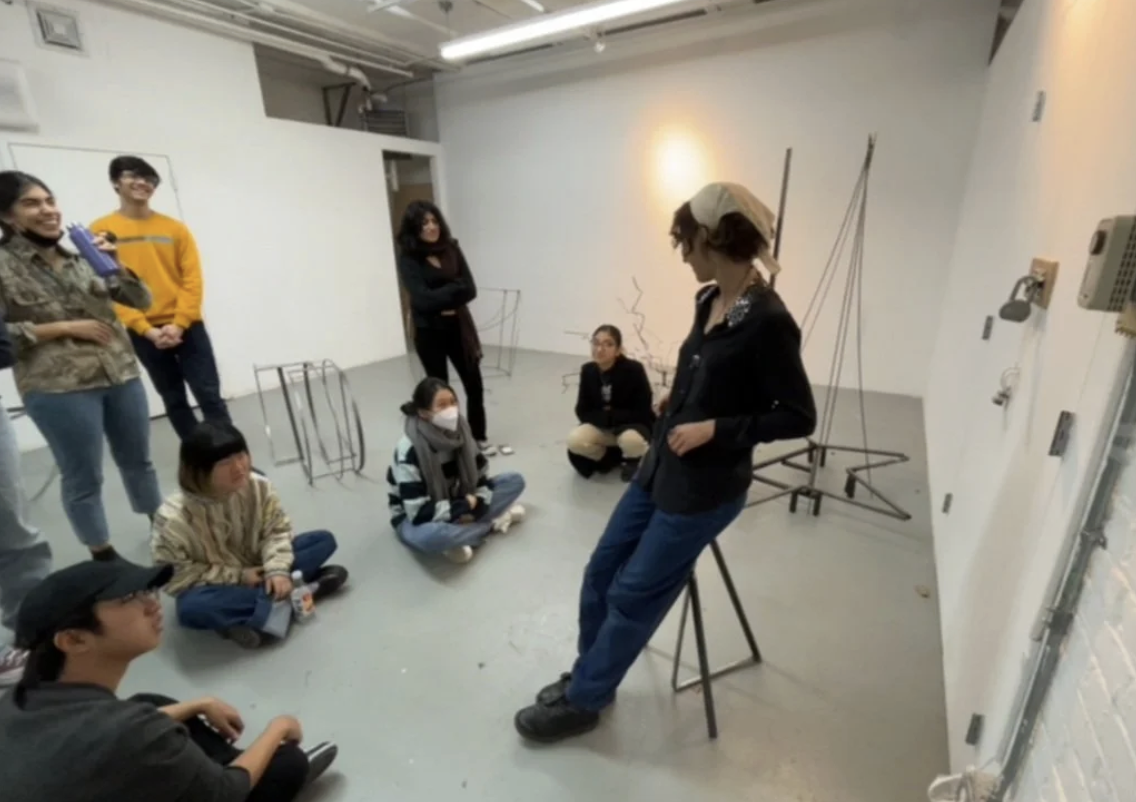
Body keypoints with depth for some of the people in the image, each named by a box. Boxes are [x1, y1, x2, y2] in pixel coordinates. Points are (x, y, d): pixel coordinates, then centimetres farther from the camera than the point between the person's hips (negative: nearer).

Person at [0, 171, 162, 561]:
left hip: (122, 376, 4)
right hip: (57, 389, -4)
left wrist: (115, 263, -8)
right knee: (84, 479, 5)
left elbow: (140, 300, 7)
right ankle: (104, 557, 20)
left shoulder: (81, 254, 9)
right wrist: (63, 327, -13)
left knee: (138, 461, 16)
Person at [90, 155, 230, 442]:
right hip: (143, 333, 0)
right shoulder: (101, 231, 2)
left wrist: (179, 324, -12)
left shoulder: (175, 228, 5)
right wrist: (146, 329, -13)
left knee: (209, 395, -3)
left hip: (187, 326, 0)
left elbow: (193, 280, 0)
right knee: (174, 400, 9)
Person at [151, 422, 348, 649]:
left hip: (256, 570, 4)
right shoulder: (174, 518, -26)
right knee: (191, 608, -38)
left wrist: (277, 570, -26)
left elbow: (277, 530, -9)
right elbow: (176, 577, -17)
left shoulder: (258, 486, -19)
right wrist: (238, 577, -21)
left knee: (324, 540, -12)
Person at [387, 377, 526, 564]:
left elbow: (480, 473, -1)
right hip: (413, 518, -6)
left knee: (515, 481, -5)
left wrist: (476, 505, -18)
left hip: (451, 502, 6)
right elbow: (419, 512, -29)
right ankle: (492, 522, -16)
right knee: (431, 536, -43)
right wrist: (466, 506, -22)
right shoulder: (409, 451, -28)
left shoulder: (458, 429, -12)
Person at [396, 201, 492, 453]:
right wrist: (454, 289, -13)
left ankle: (479, 437, 28)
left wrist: (442, 299, -17)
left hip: (458, 327, 4)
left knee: (474, 384, 9)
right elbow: (423, 299, -20)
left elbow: (470, 290, -4)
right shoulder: (408, 259, -9)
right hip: (429, 332, -4)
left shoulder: (452, 249, 3)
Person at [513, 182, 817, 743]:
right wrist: (675, 401, 5)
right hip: (659, 468, 8)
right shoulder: (708, 302, 5)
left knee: (632, 595, 7)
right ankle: (587, 676, 39)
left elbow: (798, 417, -16)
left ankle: (581, 702, 31)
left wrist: (713, 429, -20)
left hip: (705, 487, -8)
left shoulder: (768, 321, -19)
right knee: (601, 573, 15)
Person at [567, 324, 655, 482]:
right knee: (575, 441, -24)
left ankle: (634, 460, 2)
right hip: (602, 426, 4)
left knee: (631, 440, -38)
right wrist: (606, 417, -20)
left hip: (634, 425, -3)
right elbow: (583, 412, -5)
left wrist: (611, 415, -19)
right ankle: (612, 457, 8)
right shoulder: (588, 371, -10)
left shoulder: (634, 370, -23)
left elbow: (642, 413, -19)